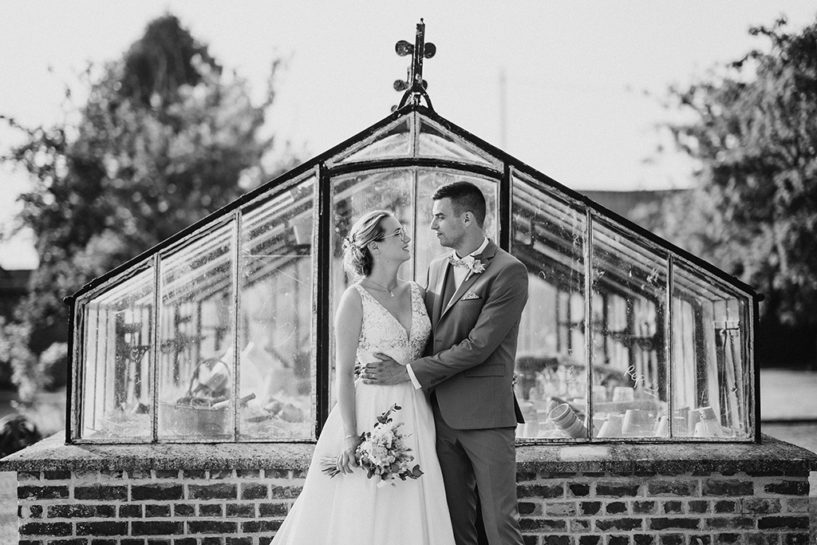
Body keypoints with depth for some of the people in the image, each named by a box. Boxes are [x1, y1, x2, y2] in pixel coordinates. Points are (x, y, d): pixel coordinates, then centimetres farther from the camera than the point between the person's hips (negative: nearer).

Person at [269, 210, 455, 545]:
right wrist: (350, 436, -17)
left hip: (414, 416, 5)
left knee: (409, 515, 5)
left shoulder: (416, 293, 9)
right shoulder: (356, 298, -7)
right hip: (370, 411, -5)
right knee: (362, 516, -2)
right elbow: (344, 372, -10)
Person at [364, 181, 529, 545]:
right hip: (442, 414, 7)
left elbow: (478, 345, -16)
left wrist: (409, 373, -14)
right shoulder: (437, 269, 15)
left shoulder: (508, 272, -9)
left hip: (485, 415, -7)